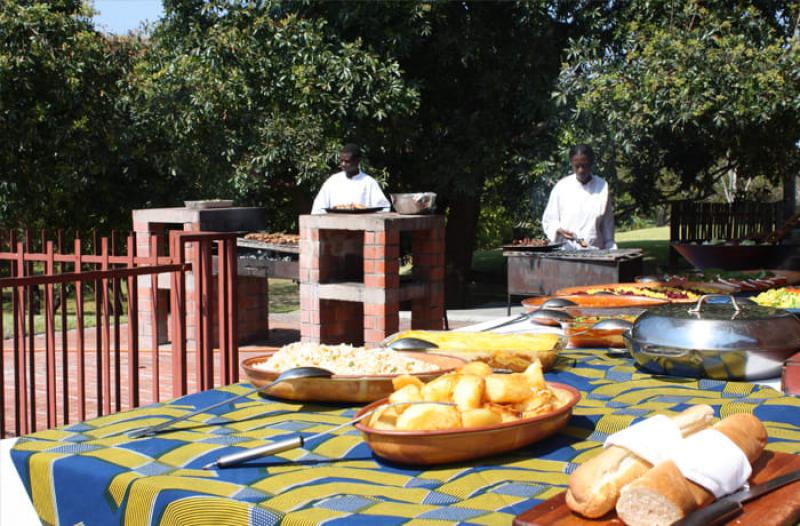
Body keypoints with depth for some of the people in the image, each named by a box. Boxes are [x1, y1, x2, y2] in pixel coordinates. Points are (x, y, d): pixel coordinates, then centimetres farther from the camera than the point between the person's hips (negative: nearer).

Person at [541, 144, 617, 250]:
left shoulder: (602, 187, 5)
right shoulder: (561, 187, 2)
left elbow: (607, 225, 9)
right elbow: (549, 220, 6)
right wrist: (559, 230, -13)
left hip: (593, 251, 1)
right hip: (565, 250, -1)